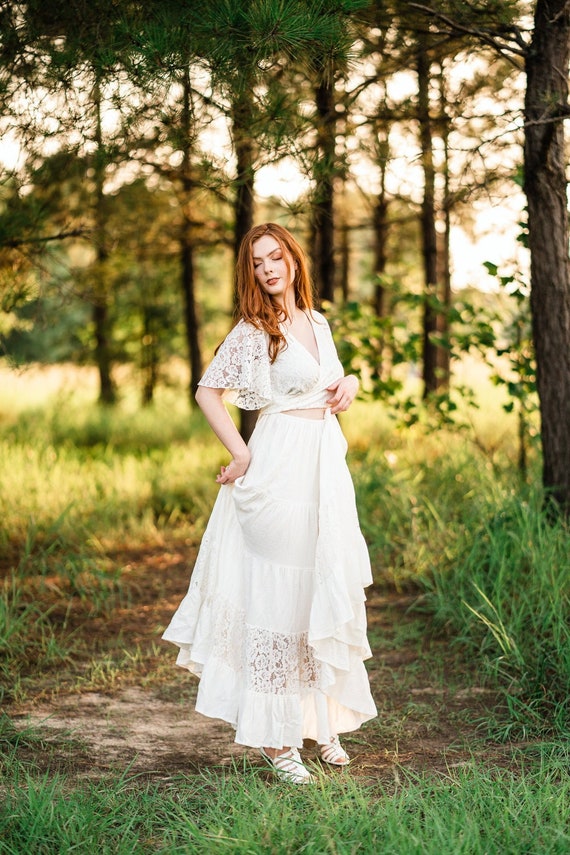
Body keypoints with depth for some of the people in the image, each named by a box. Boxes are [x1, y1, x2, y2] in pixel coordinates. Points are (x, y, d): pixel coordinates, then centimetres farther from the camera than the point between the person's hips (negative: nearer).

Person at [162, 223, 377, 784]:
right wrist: (240, 455, -11)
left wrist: (348, 383, 4)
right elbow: (208, 392, -8)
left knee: (329, 588, 11)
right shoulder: (253, 330, -6)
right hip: (281, 469, -7)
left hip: (328, 467, 7)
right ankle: (273, 735, 3)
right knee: (279, 590, -4)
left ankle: (321, 719, 24)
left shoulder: (318, 323, 13)